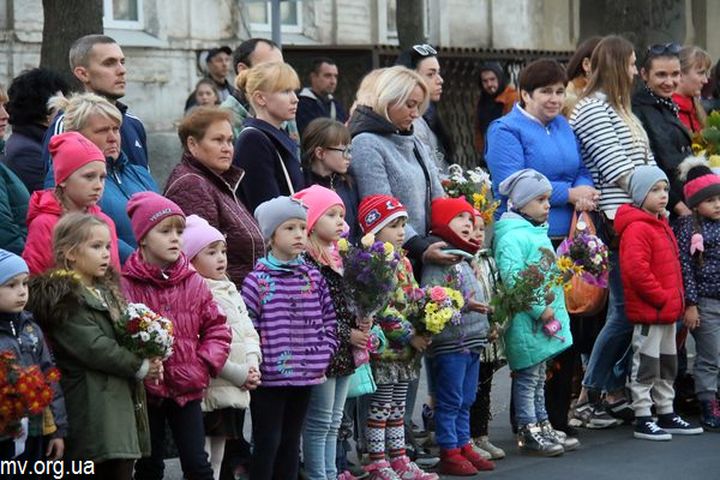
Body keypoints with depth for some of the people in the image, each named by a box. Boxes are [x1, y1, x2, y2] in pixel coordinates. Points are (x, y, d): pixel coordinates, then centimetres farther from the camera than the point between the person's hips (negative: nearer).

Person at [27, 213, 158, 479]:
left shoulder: (106, 292, 19)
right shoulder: (63, 298, -10)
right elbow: (94, 348, -18)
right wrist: (140, 367, -10)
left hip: (122, 399, 9)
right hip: (91, 406, -9)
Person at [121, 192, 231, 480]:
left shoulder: (194, 283, 3)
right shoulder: (126, 285, -12)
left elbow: (216, 328, 7)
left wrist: (205, 364, -6)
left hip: (188, 389, 3)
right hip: (147, 391, -3)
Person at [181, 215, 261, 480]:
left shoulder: (231, 291, 16)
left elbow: (249, 332, 17)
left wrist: (252, 366, -1)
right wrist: (237, 373, -16)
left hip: (235, 389, 9)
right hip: (209, 389, -9)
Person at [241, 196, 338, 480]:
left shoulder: (313, 278, 7)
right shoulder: (258, 280, -9)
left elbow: (328, 323, 11)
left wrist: (322, 357, 1)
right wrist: (256, 362, -14)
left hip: (306, 376, 5)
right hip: (269, 378, -5)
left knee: (291, 442, 14)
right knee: (267, 443, -2)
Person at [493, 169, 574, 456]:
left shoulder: (539, 233, 16)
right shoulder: (512, 236, -16)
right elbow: (512, 279, -24)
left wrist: (554, 308, 16)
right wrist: (539, 308, -22)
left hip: (545, 320, 10)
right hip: (526, 322, -10)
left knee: (538, 376, 17)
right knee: (527, 378, -1)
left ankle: (542, 426, 25)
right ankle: (528, 433, 4)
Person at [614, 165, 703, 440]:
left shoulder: (661, 225, 16)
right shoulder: (636, 229, -16)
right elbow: (637, 271, -25)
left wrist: (676, 298, 14)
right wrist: (661, 297, -19)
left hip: (668, 310, 10)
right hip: (648, 311, -10)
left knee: (668, 365, 17)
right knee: (646, 366, -4)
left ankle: (666, 414, 26)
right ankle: (643, 420, 1)